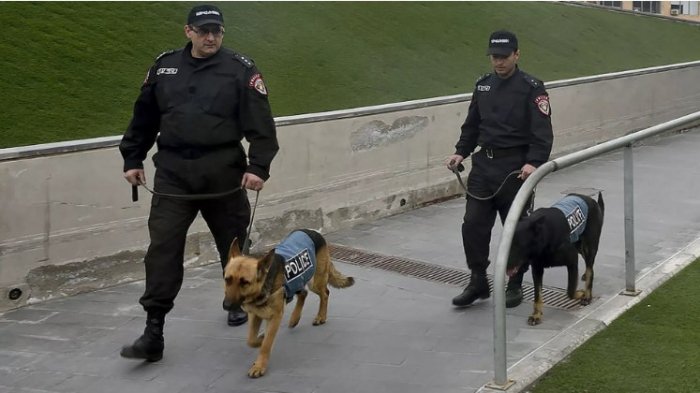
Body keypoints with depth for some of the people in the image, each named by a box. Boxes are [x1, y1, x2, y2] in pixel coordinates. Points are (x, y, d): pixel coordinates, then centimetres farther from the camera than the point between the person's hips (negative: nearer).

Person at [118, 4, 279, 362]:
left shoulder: (240, 69, -2)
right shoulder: (164, 67, 9)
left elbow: (260, 124, -7)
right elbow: (144, 118, 17)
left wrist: (258, 166, -16)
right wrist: (132, 159, 14)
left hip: (224, 173, -2)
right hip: (173, 173, 2)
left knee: (233, 243, 13)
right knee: (163, 248, -5)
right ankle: (153, 332, -3)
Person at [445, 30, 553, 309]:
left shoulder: (531, 88, -8)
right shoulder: (483, 85, 10)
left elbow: (542, 132, -14)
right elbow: (472, 125, 17)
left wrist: (534, 162, -27)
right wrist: (461, 152, 4)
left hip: (516, 168, -5)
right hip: (483, 164, 5)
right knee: (473, 224, 2)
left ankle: (515, 285, 20)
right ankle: (478, 282, 15)